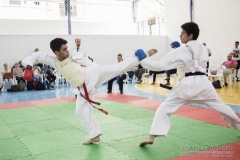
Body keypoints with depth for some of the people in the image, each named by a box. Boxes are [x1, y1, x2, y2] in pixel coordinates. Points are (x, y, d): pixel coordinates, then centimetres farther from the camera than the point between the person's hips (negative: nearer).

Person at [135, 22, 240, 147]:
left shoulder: (181, 51, -3)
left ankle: (151, 137, -11)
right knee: (221, 106, 24)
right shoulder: (203, 48, 12)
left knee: (164, 107, -1)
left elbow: (160, 65, -7)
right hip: (203, 82, 5)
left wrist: (143, 59, 0)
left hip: (189, 83, -5)